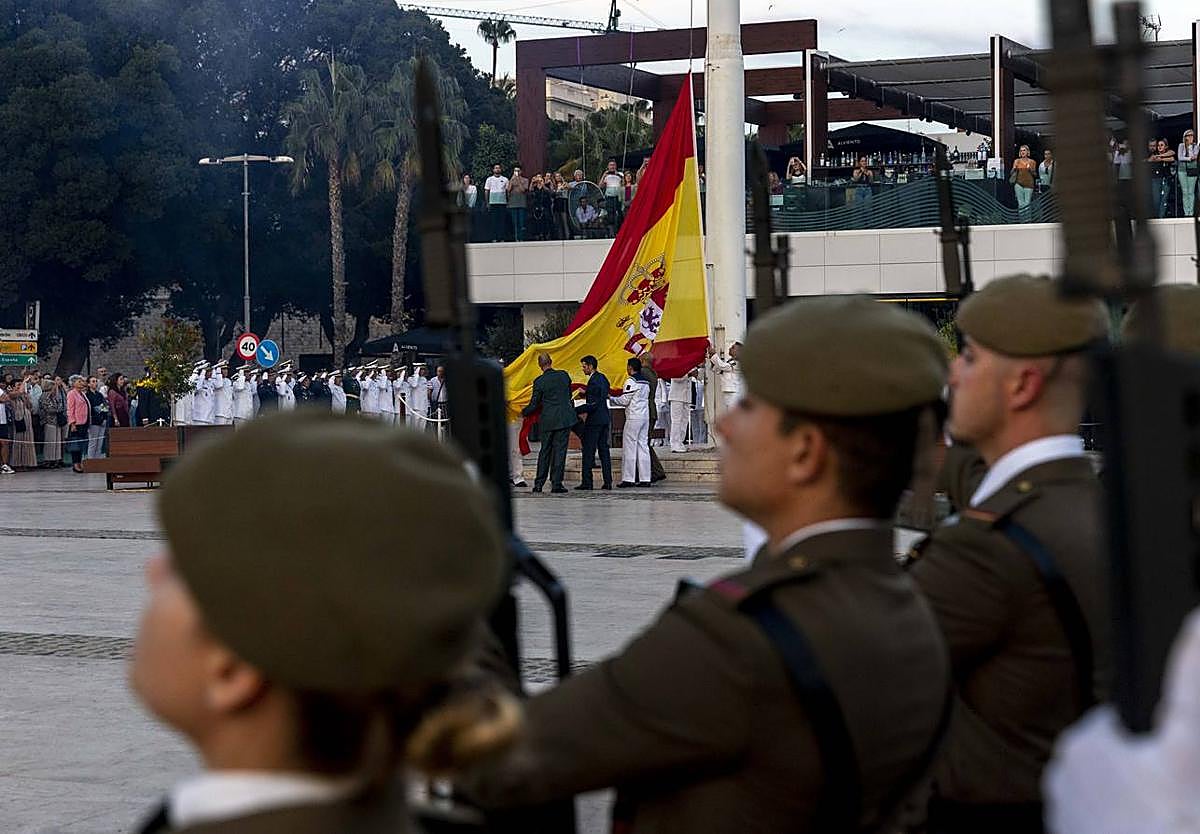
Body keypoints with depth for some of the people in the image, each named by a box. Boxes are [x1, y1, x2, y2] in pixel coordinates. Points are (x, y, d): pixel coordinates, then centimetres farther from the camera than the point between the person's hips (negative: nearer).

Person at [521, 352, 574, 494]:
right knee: (560, 450, 2)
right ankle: (556, 484, -1)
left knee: (545, 451, 11)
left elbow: (534, 405, -1)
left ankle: (538, 484, 12)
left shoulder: (539, 382, -7)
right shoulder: (564, 375, -1)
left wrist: (524, 412, 17)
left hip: (547, 421, 0)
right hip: (565, 418, 0)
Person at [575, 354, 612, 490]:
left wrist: (575, 410, -18)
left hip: (594, 420, -10)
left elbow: (592, 405, -21)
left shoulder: (593, 381, -17)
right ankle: (607, 481, 9)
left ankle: (587, 482, -3)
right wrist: (586, 394, 19)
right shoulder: (603, 378, 12)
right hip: (605, 418, 10)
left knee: (588, 451, -4)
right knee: (604, 450, 10)